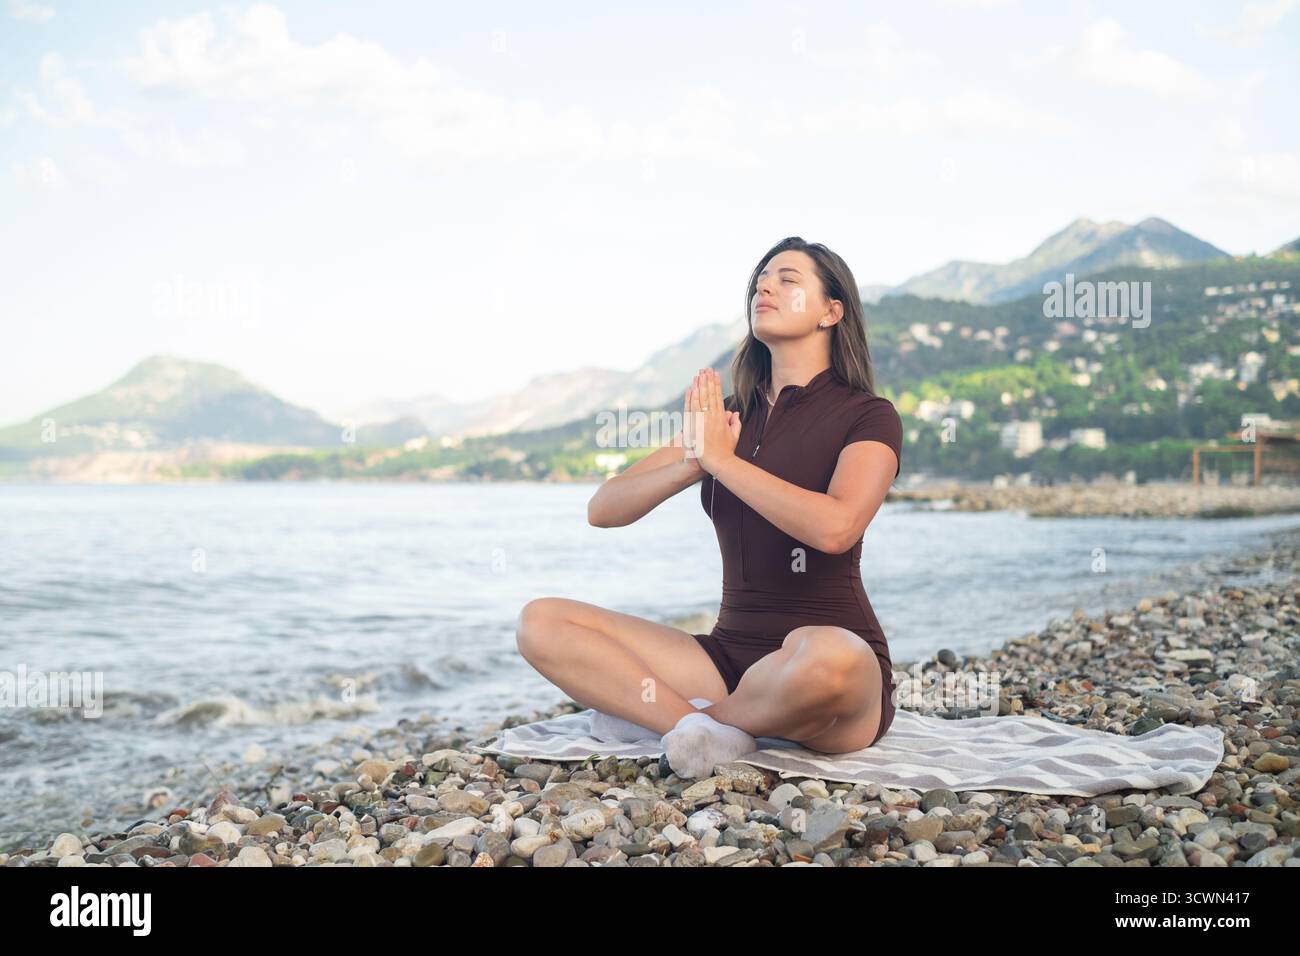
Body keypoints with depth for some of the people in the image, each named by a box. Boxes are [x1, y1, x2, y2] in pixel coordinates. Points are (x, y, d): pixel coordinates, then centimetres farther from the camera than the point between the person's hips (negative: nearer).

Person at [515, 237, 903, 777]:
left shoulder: (867, 416, -2)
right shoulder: (730, 416, 13)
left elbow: (834, 527, -24)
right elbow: (602, 510, 6)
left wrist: (722, 460, -14)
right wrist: (691, 464, -13)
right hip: (730, 657, 5)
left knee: (826, 656, -42)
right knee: (540, 623, -8)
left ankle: (653, 711, -14)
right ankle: (702, 728, -22)